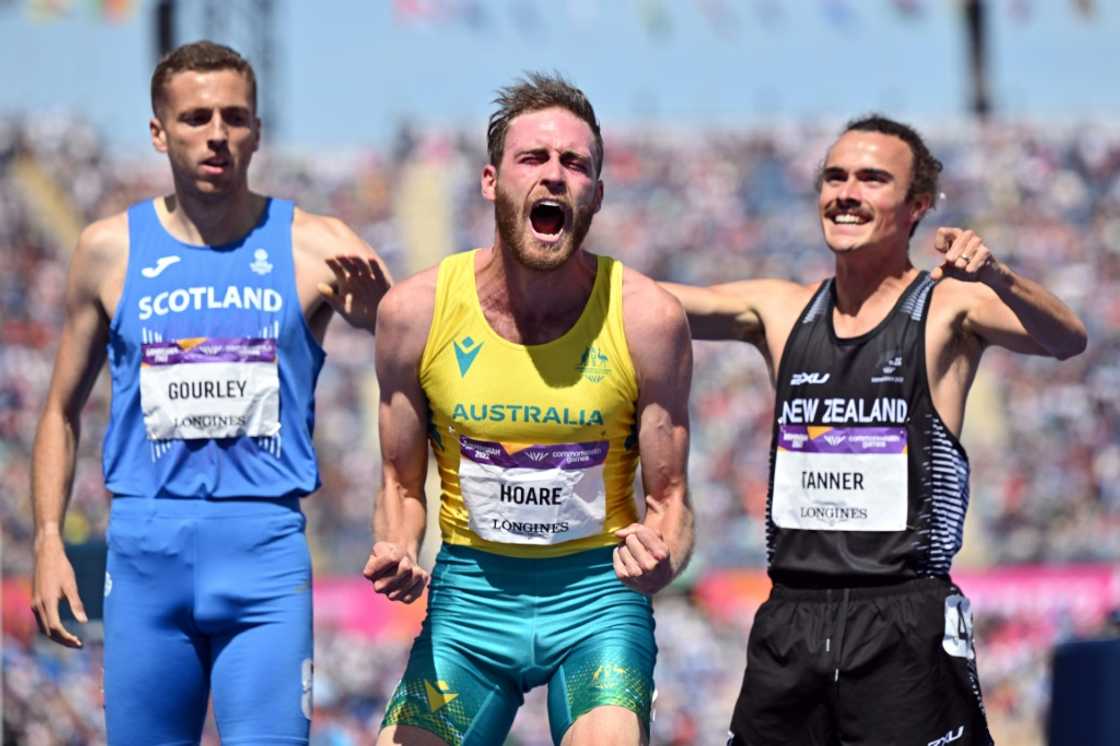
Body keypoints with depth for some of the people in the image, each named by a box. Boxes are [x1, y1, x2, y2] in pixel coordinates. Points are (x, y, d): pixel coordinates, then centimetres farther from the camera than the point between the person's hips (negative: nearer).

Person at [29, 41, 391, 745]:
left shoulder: (315, 247, 2)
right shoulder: (110, 250, 8)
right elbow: (64, 409, 16)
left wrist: (378, 310, -33)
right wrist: (48, 541, 7)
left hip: (266, 552, -2)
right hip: (146, 547, 2)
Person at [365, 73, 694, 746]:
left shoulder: (646, 318, -9)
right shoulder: (416, 311, -6)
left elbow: (670, 499, -2)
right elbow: (402, 482, 6)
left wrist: (661, 560, -25)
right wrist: (397, 556, -15)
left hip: (598, 592, -2)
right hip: (470, 591, 2)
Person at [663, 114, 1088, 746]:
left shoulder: (948, 308, -1)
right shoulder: (781, 310, 13)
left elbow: (1066, 340, -17)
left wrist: (998, 280, -38)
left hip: (904, 627, -5)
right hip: (790, 618, 5)